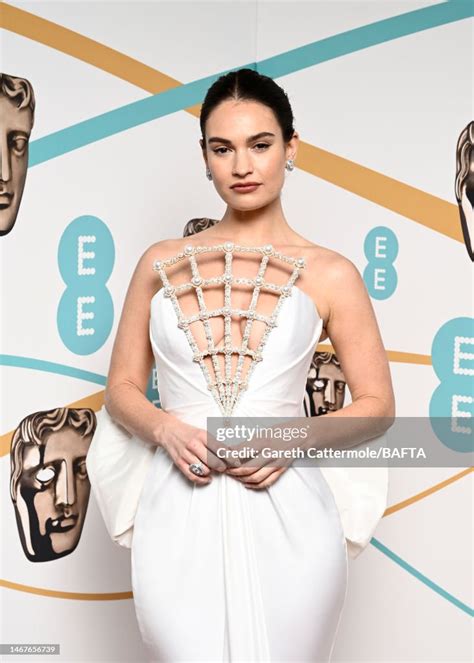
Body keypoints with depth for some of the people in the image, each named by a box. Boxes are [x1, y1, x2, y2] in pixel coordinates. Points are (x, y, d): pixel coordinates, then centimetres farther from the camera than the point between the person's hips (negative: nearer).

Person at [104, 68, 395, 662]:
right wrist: (166, 429, -9)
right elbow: (122, 387, 11)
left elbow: (376, 403, 5)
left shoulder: (330, 274, 1)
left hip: (285, 516, -1)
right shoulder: (161, 264, 7)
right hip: (180, 517, 1)